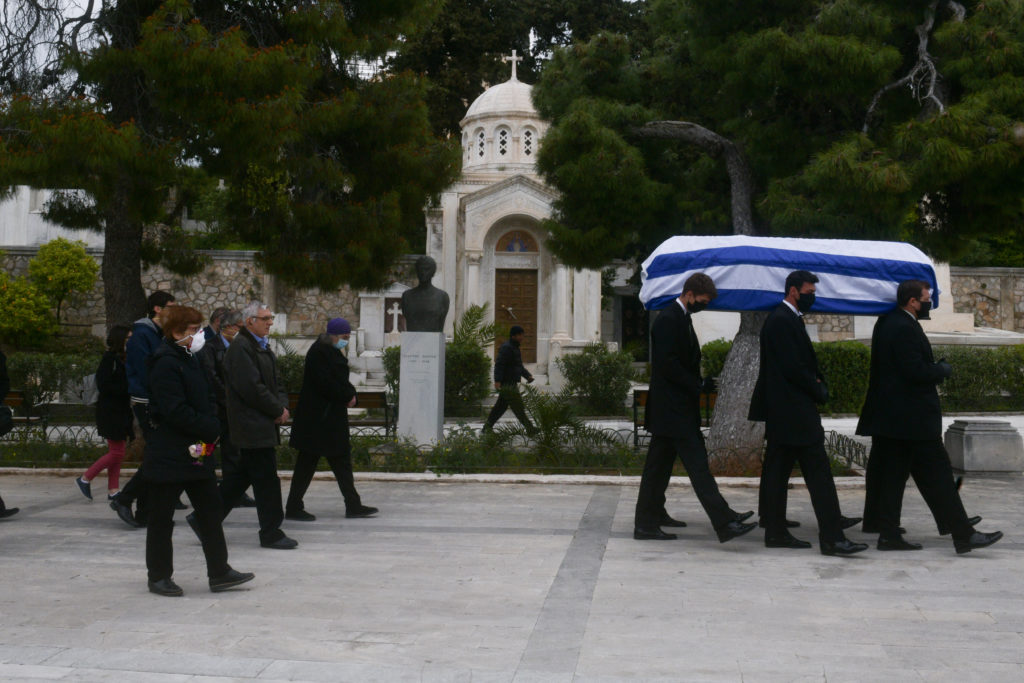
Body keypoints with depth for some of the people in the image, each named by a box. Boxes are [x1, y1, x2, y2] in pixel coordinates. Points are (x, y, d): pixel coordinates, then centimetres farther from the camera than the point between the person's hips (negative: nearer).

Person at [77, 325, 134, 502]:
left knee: (117, 452, 9)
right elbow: (103, 386, -18)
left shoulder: (121, 359, 13)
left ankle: (113, 490, 13)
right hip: (111, 412, -9)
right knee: (117, 452, -7)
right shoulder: (109, 359, -13)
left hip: (121, 412, 9)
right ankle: (85, 479, 5)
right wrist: (127, 389, -20)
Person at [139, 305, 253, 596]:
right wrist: (209, 429, -14)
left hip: (196, 450, 9)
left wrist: (212, 426, 2)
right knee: (161, 518, 4)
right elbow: (176, 411, -21)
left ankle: (219, 572, 13)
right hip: (168, 454, -9)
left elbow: (205, 400, 19)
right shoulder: (165, 363, -15)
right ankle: (159, 576, 14)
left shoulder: (190, 359, 14)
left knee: (210, 510, 9)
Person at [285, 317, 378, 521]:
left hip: (332, 418, 10)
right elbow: (326, 384, -23)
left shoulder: (332, 352, 13)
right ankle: (293, 508, 6)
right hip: (317, 418, -10)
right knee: (307, 462, -3)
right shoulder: (319, 352, -17)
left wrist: (349, 394, -1)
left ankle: (353, 505, 16)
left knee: (341, 460, 11)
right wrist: (347, 396, -11)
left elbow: (340, 381, 19)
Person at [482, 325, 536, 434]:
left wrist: (528, 376, 12)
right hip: (507, 384, -10)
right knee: (518, 406, -8)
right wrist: (497, 380, -33)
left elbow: (519, 367, 27)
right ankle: (529, 428, -7)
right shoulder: (506, 348, -13)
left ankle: (487, 427, 16)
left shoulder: (515, 348, 20)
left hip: (511, 383, 10)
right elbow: (499, 364, -23)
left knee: (501, 406, 11)